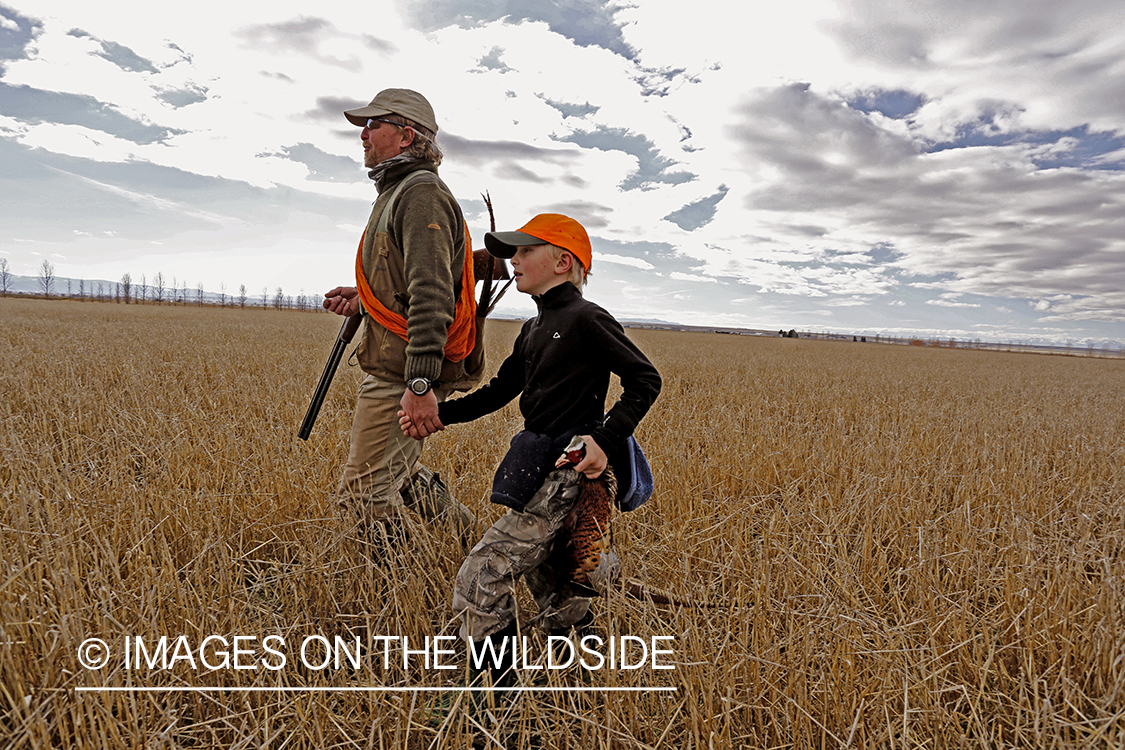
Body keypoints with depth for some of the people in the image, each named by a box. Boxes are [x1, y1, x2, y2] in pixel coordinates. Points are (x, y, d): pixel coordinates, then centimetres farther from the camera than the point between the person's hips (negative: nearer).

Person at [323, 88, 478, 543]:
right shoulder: (399, 192, 20)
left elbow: (431, 294, -26)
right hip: (395, 370, 11)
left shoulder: (421, 194, -14)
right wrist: (362, 301, 10)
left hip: (402, 377, -11)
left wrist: (420, 383, -31)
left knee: (365, 493, -3)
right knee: (399, 472, 22)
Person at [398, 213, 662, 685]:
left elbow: (645, 380, -9)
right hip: (539, 469, 9)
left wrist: (607, 439, -20)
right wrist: (439, 415, 3)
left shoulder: (585, 319, -9)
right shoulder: (533, 331, 16)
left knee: (481, 580, -11)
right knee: (546, 580, 19)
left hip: (567, 471, -9)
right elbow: (497, 392, 17)